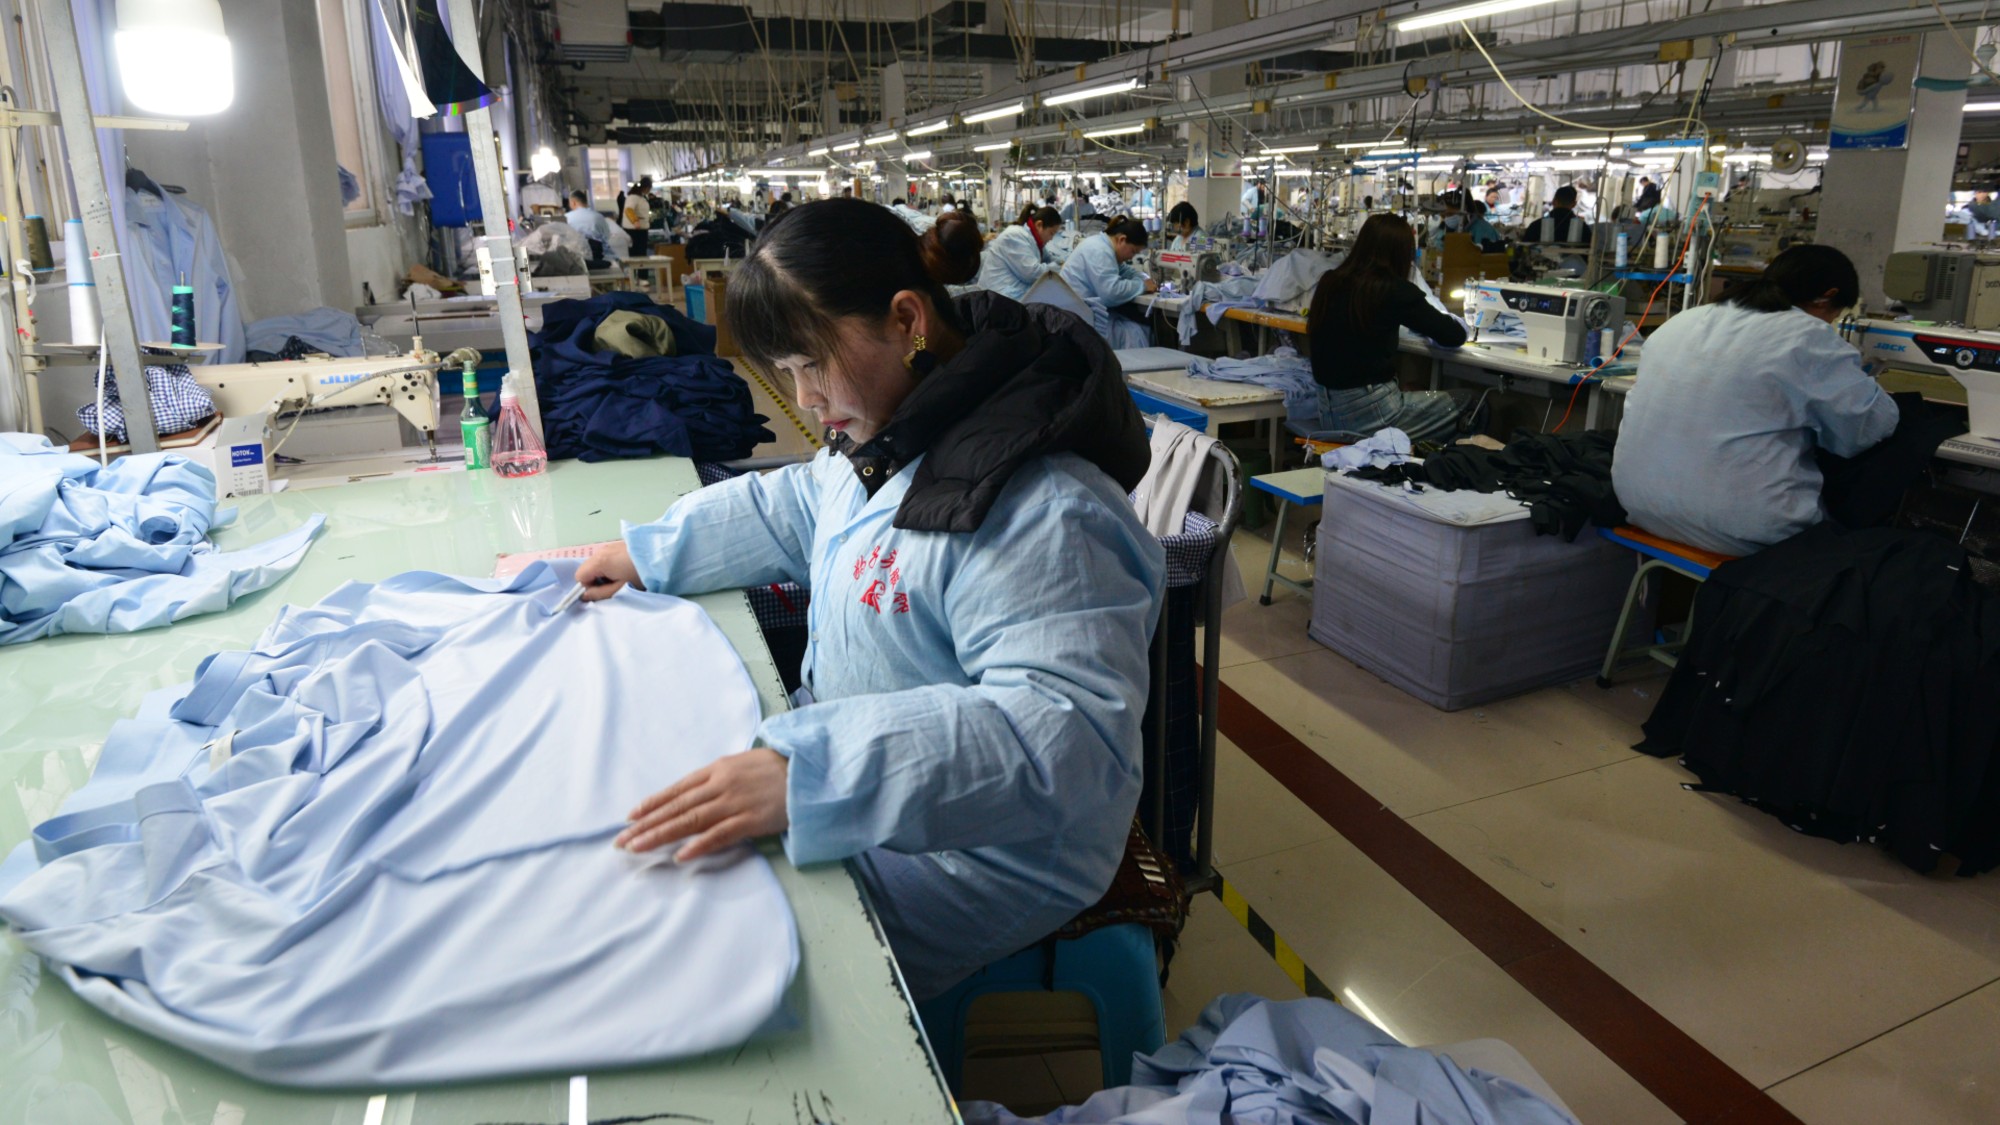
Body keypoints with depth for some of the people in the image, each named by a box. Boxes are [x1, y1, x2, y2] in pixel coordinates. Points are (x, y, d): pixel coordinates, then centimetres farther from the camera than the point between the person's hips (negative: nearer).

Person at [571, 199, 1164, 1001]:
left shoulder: (1039, 512, -31)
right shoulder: (891, 439, 1)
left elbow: (1071, 733, -38)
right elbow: (796, 505, 21)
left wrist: (811, 772, -45)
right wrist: (651, 552, 17)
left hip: (968, 855, -9)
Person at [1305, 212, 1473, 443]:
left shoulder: (1330, 281, 6)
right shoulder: (1394, 290, -12)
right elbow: (1456, 336, -4)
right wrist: (1431, 321, 16)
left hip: (1328, 410, 8)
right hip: (1370, 412, -8)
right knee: (1465, 407, 13)